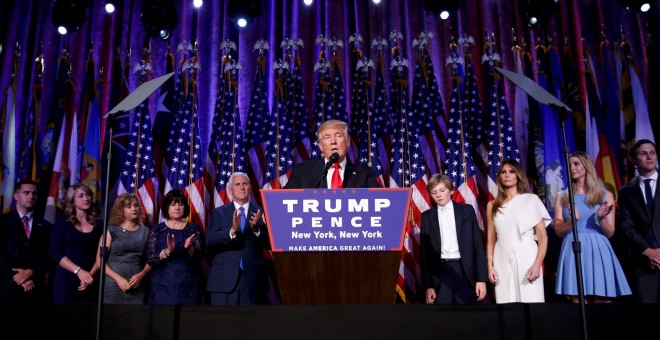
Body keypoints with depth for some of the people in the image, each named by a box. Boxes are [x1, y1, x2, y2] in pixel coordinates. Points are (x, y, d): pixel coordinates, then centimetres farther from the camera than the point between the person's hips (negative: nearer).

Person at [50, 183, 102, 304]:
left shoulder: (98, 224, 8)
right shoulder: (62, 222, 3)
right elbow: (55, 252, -6)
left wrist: (91, 274, -13)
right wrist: (79, 271, -15)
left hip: (90, 282, 2)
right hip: (66, 280, -2)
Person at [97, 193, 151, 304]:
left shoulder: (145, 231, 10)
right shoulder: (111, 230, 3)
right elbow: (100, 259, -3)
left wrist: (141, 275, -10)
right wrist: (118, 278, -13)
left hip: (137, 287, 2)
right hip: (113, 285, -2)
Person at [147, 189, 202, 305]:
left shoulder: (193, 228, 6)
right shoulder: (157, 230, 4)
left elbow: (199, 257, -1)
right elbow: (150, 259, -5)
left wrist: (189, 247, -21)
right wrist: (167, 251, -21)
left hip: (188, 286, 1)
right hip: (163, 286, -1)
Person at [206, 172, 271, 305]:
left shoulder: (261, 213, 8)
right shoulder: (218, 213, 8)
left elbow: (270, 243, 0)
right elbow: (209, 242, -5)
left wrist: (256, 228, -18)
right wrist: (232, 230, -20)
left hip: (252, 278, 1)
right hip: (224, 278, 0)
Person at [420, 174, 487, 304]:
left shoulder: (466, 210, 7)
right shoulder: (427, 216, 7)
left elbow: (478, 245, 5)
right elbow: (424, 252, 6)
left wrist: (481, 278, -2)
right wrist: (428, 285, 0)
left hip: (465, 271, 0)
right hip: (440, 272, 0)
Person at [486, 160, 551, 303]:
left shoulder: (531, 199, 5)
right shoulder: (493, 205, 12)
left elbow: (543, 236, 1)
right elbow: (491, 239, 11)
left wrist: (537, 264, -10)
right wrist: (490, 266, 0)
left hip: (526, 260, -2)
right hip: (503, 262, 2)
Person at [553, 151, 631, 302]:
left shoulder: (605, 195, 9)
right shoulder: (562, 197, 11)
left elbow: (610, 233, 6)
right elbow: (558, 231, 3)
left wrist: (601, 218, -14)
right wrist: (572, 221, -16)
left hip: (598, 251, 0)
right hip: (573, 252, 0)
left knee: (601, 301, -2)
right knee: (578, 301, -4)